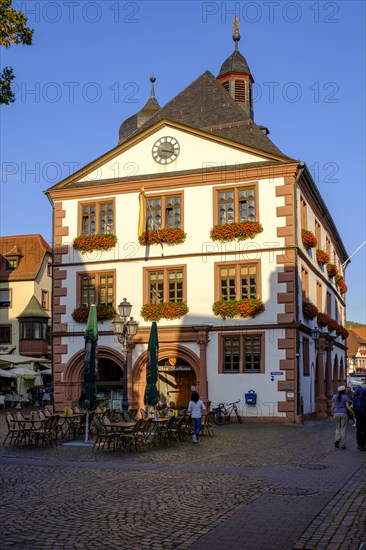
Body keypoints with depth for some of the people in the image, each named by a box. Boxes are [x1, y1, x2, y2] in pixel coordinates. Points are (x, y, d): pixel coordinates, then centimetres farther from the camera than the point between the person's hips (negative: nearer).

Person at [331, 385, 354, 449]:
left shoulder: (334, 396, 1)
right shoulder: (345, 397, -9)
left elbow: (333, 406, 1)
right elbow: (348, 407, -12)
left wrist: (332, 414, 9)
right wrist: (352, 412, 1)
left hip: (336, 414, 3)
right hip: (344, 414, -3)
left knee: (338, 428, 16)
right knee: (343, 429, 5)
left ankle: (337, 440, -8)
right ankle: (342, 445, 2)